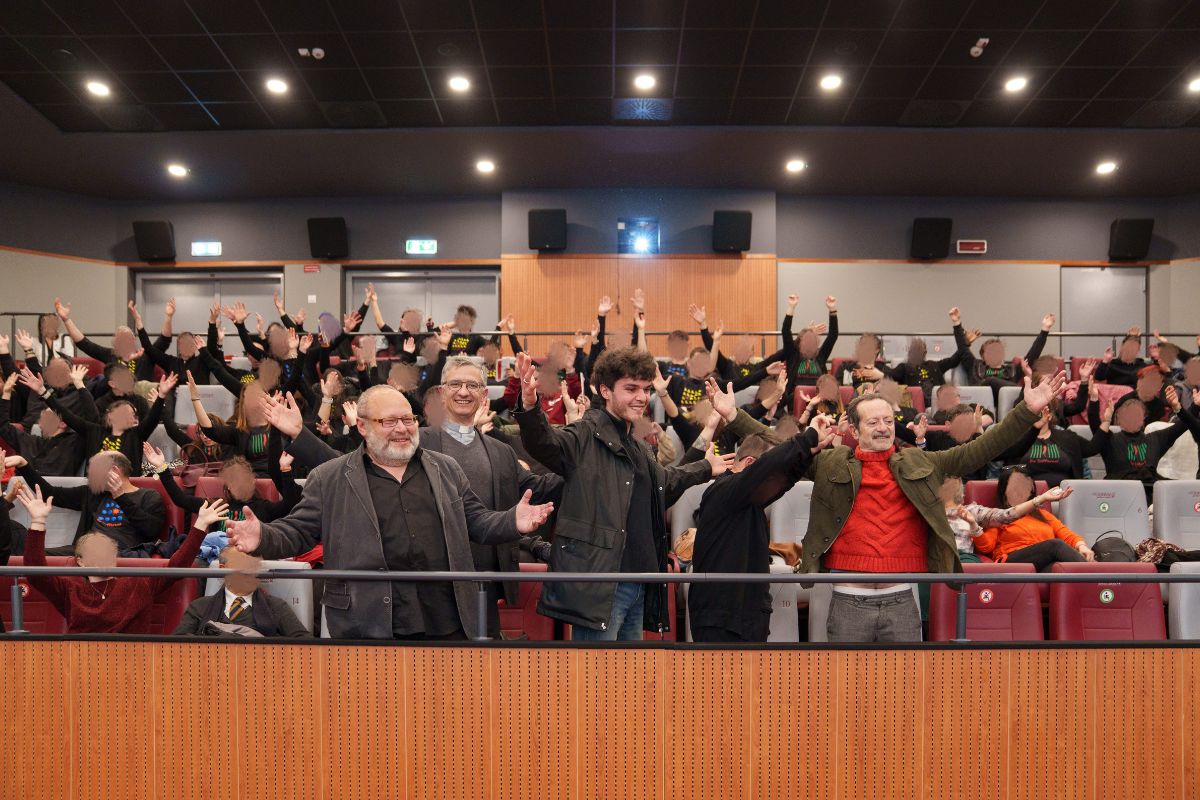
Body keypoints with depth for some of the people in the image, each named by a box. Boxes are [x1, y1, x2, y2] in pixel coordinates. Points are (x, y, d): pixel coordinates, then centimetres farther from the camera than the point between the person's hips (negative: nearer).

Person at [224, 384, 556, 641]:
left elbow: (475, 522, 14)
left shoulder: (445, 469, 14)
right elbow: (299, 532, 4)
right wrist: (264, 538, -16)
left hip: (448, 622, 3)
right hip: (370, 625, -3)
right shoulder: (329, 478, 5)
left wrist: (512, 522, -4)